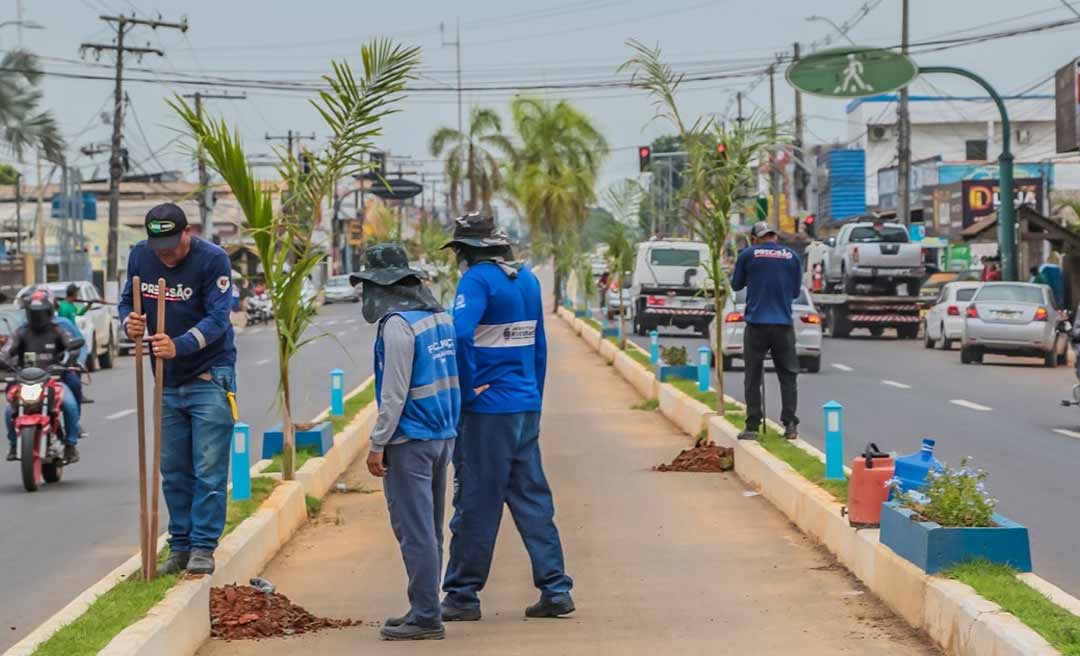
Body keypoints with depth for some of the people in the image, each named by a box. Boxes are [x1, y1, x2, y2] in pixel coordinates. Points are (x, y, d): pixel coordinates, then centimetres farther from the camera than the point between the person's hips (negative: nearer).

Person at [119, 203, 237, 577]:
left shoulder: (213, 259, -15)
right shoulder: (139, 256, 1)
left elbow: (217, 318, -21)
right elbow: (128, 300, 10)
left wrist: (180, 346, -36)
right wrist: (129, 322, -14)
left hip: (209, 377, -5)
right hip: (167, 382, 5)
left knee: (209, 469, -6)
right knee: (173, 471, 10)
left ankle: (203, 548, -2)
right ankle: (180, 546, 17)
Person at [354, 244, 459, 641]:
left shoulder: (398, 323, -16)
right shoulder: (438, 314, 11)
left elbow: (394, 392, -18)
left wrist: (378, 444, -13)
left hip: (411, 440, -9)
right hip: (442, 434, 9)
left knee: (414, 530, -5)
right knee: (429, 529, 14)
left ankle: (425, 616, -4)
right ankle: (424, 610, 20)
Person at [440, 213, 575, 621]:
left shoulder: (477, 279, -12)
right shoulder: (527, 279, 12)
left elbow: (460, 335, -26)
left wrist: (466, 391, -15)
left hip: (487, 409, -7)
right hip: (527, 405, 7)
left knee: (475, 503, 0)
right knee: (532, 499, 11)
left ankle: (462, 595, 7)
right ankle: (555, 589, 9)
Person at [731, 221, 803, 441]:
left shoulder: (747, 255, -2)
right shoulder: (791, 256, 4)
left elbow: (736, 284, 10)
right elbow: (796, 291, 13)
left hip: (756, 323, -1)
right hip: (784, 324, 1)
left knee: (753, 377, 6)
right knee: (788, 376, 9)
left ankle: (752, 427, 5)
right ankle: (790, 424, 3)